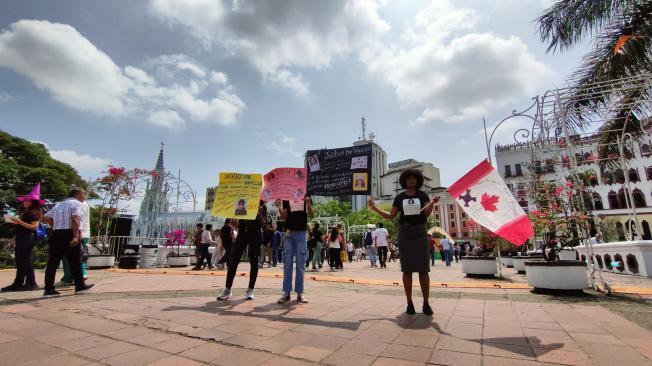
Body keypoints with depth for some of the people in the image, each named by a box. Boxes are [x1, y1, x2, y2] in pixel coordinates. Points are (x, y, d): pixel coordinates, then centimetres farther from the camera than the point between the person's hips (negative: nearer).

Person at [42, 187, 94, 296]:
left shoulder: (58, 204, 20)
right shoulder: (76, 203, -6)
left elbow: (47, 217, 23)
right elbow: (75, 219, -20)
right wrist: (76, 236, -22)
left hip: (55, 234, 8)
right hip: (68, 234, -7)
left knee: (53, 262, 8)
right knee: (74, 261, 2)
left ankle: (49, 289, 7)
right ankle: (80, 285, 11)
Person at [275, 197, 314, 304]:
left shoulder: (306, 197, 7)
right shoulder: (286, 198, 8)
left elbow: (312, 215, -1)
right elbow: (284, 216, 2)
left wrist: (308, 204, -18)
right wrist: (279, 207, -15)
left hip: (301, 233, -1)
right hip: (288, 233, 1)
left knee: (300, 264, 2)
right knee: (287, 264, 1)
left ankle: (300, 293, 9)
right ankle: (286, 293, 8)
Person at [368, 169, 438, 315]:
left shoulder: (422, 195, 5)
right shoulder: (399, 197, 8)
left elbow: (427, 214, -8)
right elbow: (391, 216, 7)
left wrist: (432, 203, -28)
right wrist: (375, 208, -1)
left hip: (420, 233, 0)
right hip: (404, 234, 1)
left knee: (423, 268, -2)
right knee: (407, 269, 0)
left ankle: (426, 303, 6)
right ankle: (409, 303, 8)